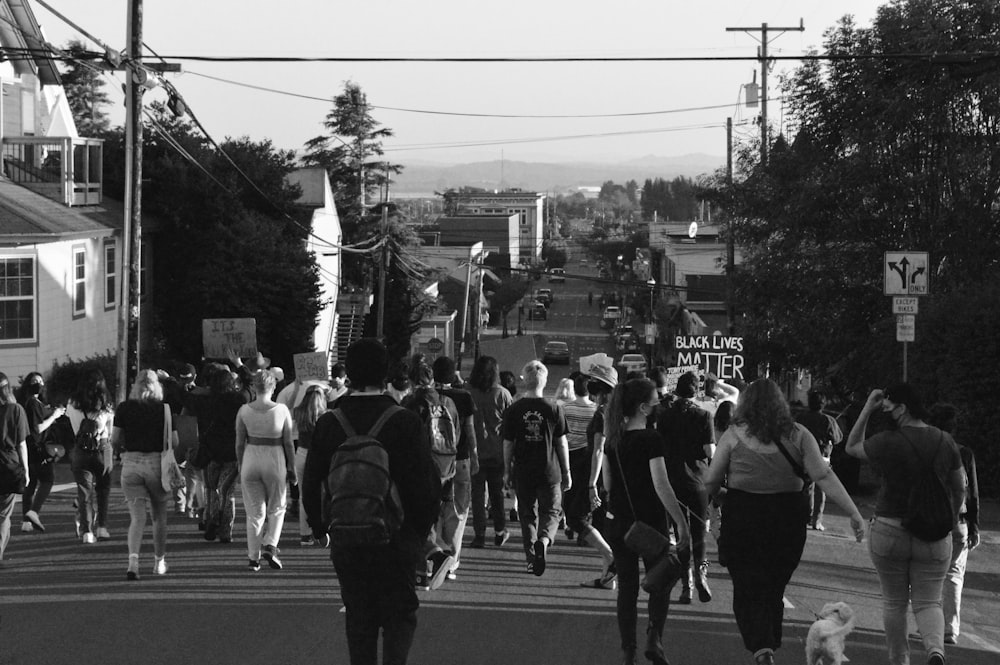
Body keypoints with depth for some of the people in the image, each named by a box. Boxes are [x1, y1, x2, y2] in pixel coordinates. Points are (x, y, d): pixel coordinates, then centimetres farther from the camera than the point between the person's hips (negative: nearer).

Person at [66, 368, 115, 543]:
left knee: (84, 491, 2)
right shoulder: (106, 407, -4)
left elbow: (74, 431, 6)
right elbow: (111, 434, 4)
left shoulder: (73, 404, -3)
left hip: (80, 450, 0)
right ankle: (101, 527, 14)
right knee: (103, 489, 17)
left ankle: (86, 530, -7)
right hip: (103, 449, 0)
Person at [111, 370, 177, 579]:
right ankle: (159, 561, 28)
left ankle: (133, 560, -21)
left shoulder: (124, 408, 0)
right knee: (159, 516, 17)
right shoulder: (165, 409, -1)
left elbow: (114, 440, -2)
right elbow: (174, 442, -3)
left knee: (137, 517, 0)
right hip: (157, 463, 0)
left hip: (131, 463, 0)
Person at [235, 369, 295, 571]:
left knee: (254, 512, 9)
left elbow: (240, 443, 1)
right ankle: (270, 546, -2)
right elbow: (288, 443, -2)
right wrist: (291, 469, 7)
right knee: (277, 509, 17)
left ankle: (253, 558, 11)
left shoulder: (244, 411, -4)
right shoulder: (281, 410, -7)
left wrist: (240, 467, 12)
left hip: (251, 459, 1)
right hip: (275, 460, -1)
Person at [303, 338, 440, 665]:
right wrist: (422, 529, 3)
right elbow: (426, 481, -10)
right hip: (397, 539, -2)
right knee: (400, 614, 9)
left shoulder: (328, 423, -3)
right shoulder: (405, 421, -12)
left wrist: (320, 528, 16)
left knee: (359, 619, 13)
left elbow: (311, 483, 3)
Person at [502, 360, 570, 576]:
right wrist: (566, 472, 9)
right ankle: (544, 540, -17)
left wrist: (507, 471, 13)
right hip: (549, 471, -1)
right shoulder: (554, 409, -6)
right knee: (551, 511, 11)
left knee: (527, 514, 13)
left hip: (522, 472, 1)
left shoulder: (514, 410, -4)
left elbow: (508, 444, 1)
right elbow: (561, 443, -1)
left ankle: (532, 558, 11)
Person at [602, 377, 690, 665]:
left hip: (618, 520, 5)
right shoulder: (651, 439, -16)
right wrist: (682, 524, -16)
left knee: (627, 587, 11)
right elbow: (662, 487, -19)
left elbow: (607, 483, 9)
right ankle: (654, 638, -1)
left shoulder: (613, 439, 2)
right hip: (650, 520, -5)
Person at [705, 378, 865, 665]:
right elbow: (824, 477, -4)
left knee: (748, 591, -1)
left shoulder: (734, 435, -3)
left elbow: (711, 483, -1)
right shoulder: (797, 435, 1)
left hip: (742, 518, -2)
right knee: (774, 590, 17)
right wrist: (854, 513, -2)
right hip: (788, 520, 3)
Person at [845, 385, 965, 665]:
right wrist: (952, 517, 27)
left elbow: (852, 447, 4)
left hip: (890, 532, -2)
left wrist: (867, 410, 1)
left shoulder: (888, 442, -14)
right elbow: (959, 488, 10)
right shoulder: (945, 441, -2)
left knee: (894, 602, 14)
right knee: (928, 602, 6)